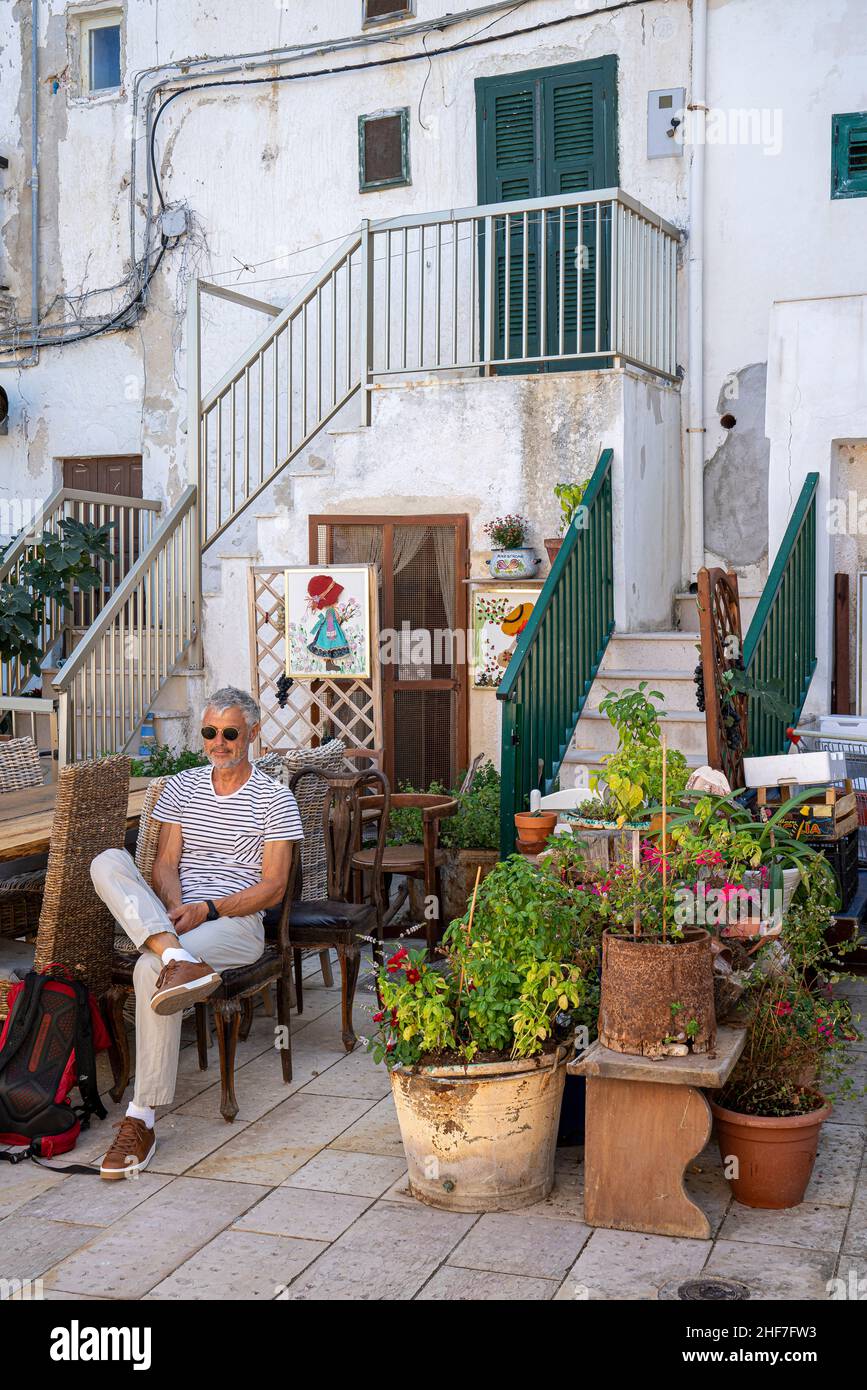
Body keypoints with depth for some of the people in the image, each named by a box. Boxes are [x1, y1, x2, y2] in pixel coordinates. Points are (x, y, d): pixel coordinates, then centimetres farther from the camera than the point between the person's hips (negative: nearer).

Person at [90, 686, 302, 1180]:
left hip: (237, 922, -4)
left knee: (151, 969, -34)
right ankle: (179, 960, -43)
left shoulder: (275, 799, 2)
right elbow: (166, 864, 7)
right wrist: (176, 908, -15)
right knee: (108, 861, -23)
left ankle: (142, 1120, -28)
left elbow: (273, 887, -3)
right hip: (168, 915, 5)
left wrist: (208, 910, -17)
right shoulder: (182, 786, 15)